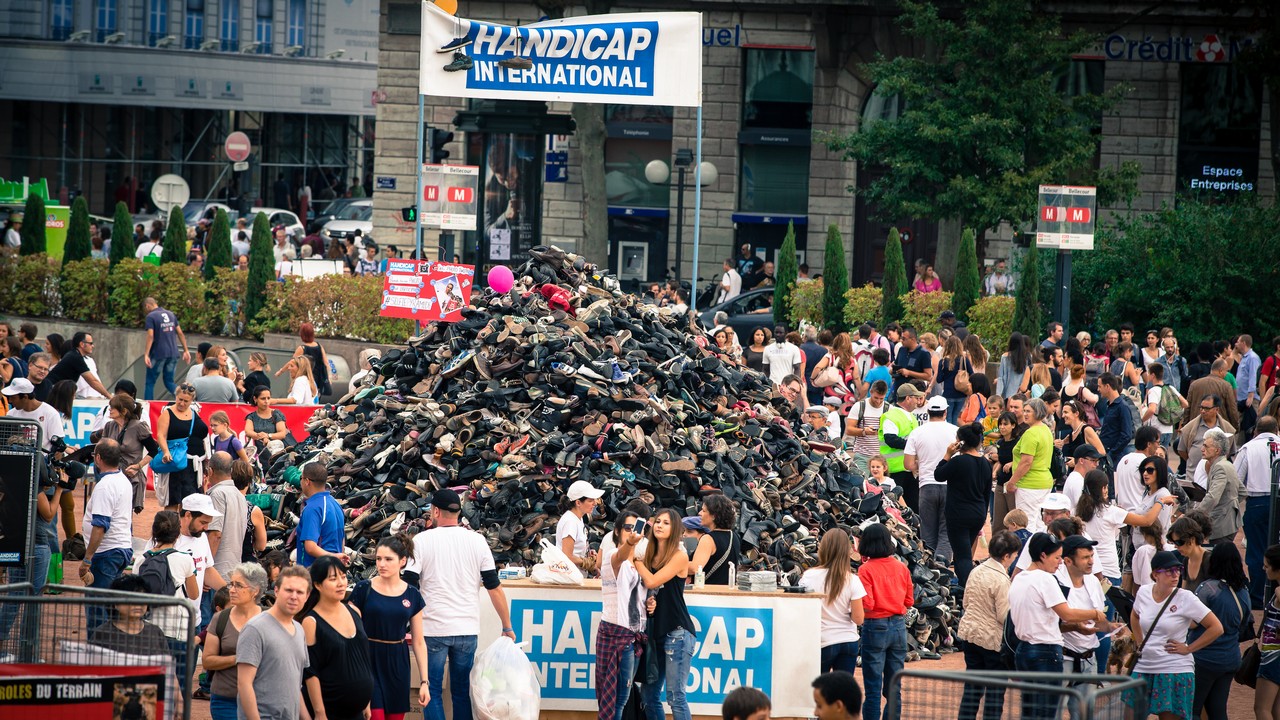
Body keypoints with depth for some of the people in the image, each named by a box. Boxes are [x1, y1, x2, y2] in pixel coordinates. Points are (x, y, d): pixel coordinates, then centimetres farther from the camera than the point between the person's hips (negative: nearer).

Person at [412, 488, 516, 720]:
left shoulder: (422, 541, -4)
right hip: (467, 630, 3)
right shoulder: (477, 541, 2)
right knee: (462, 692, 12)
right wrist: (507, 627, 11)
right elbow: (494, 587, 3)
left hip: (433, 630, -3)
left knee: (432, 691, 4)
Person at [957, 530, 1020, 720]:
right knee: (995, 691, 3)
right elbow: (1004, 616, -20)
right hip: (993, 639, -7)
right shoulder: (1001, 580, -20)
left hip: (970, 633, 7)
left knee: (972, 688, 15)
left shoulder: (976, 571, 3)